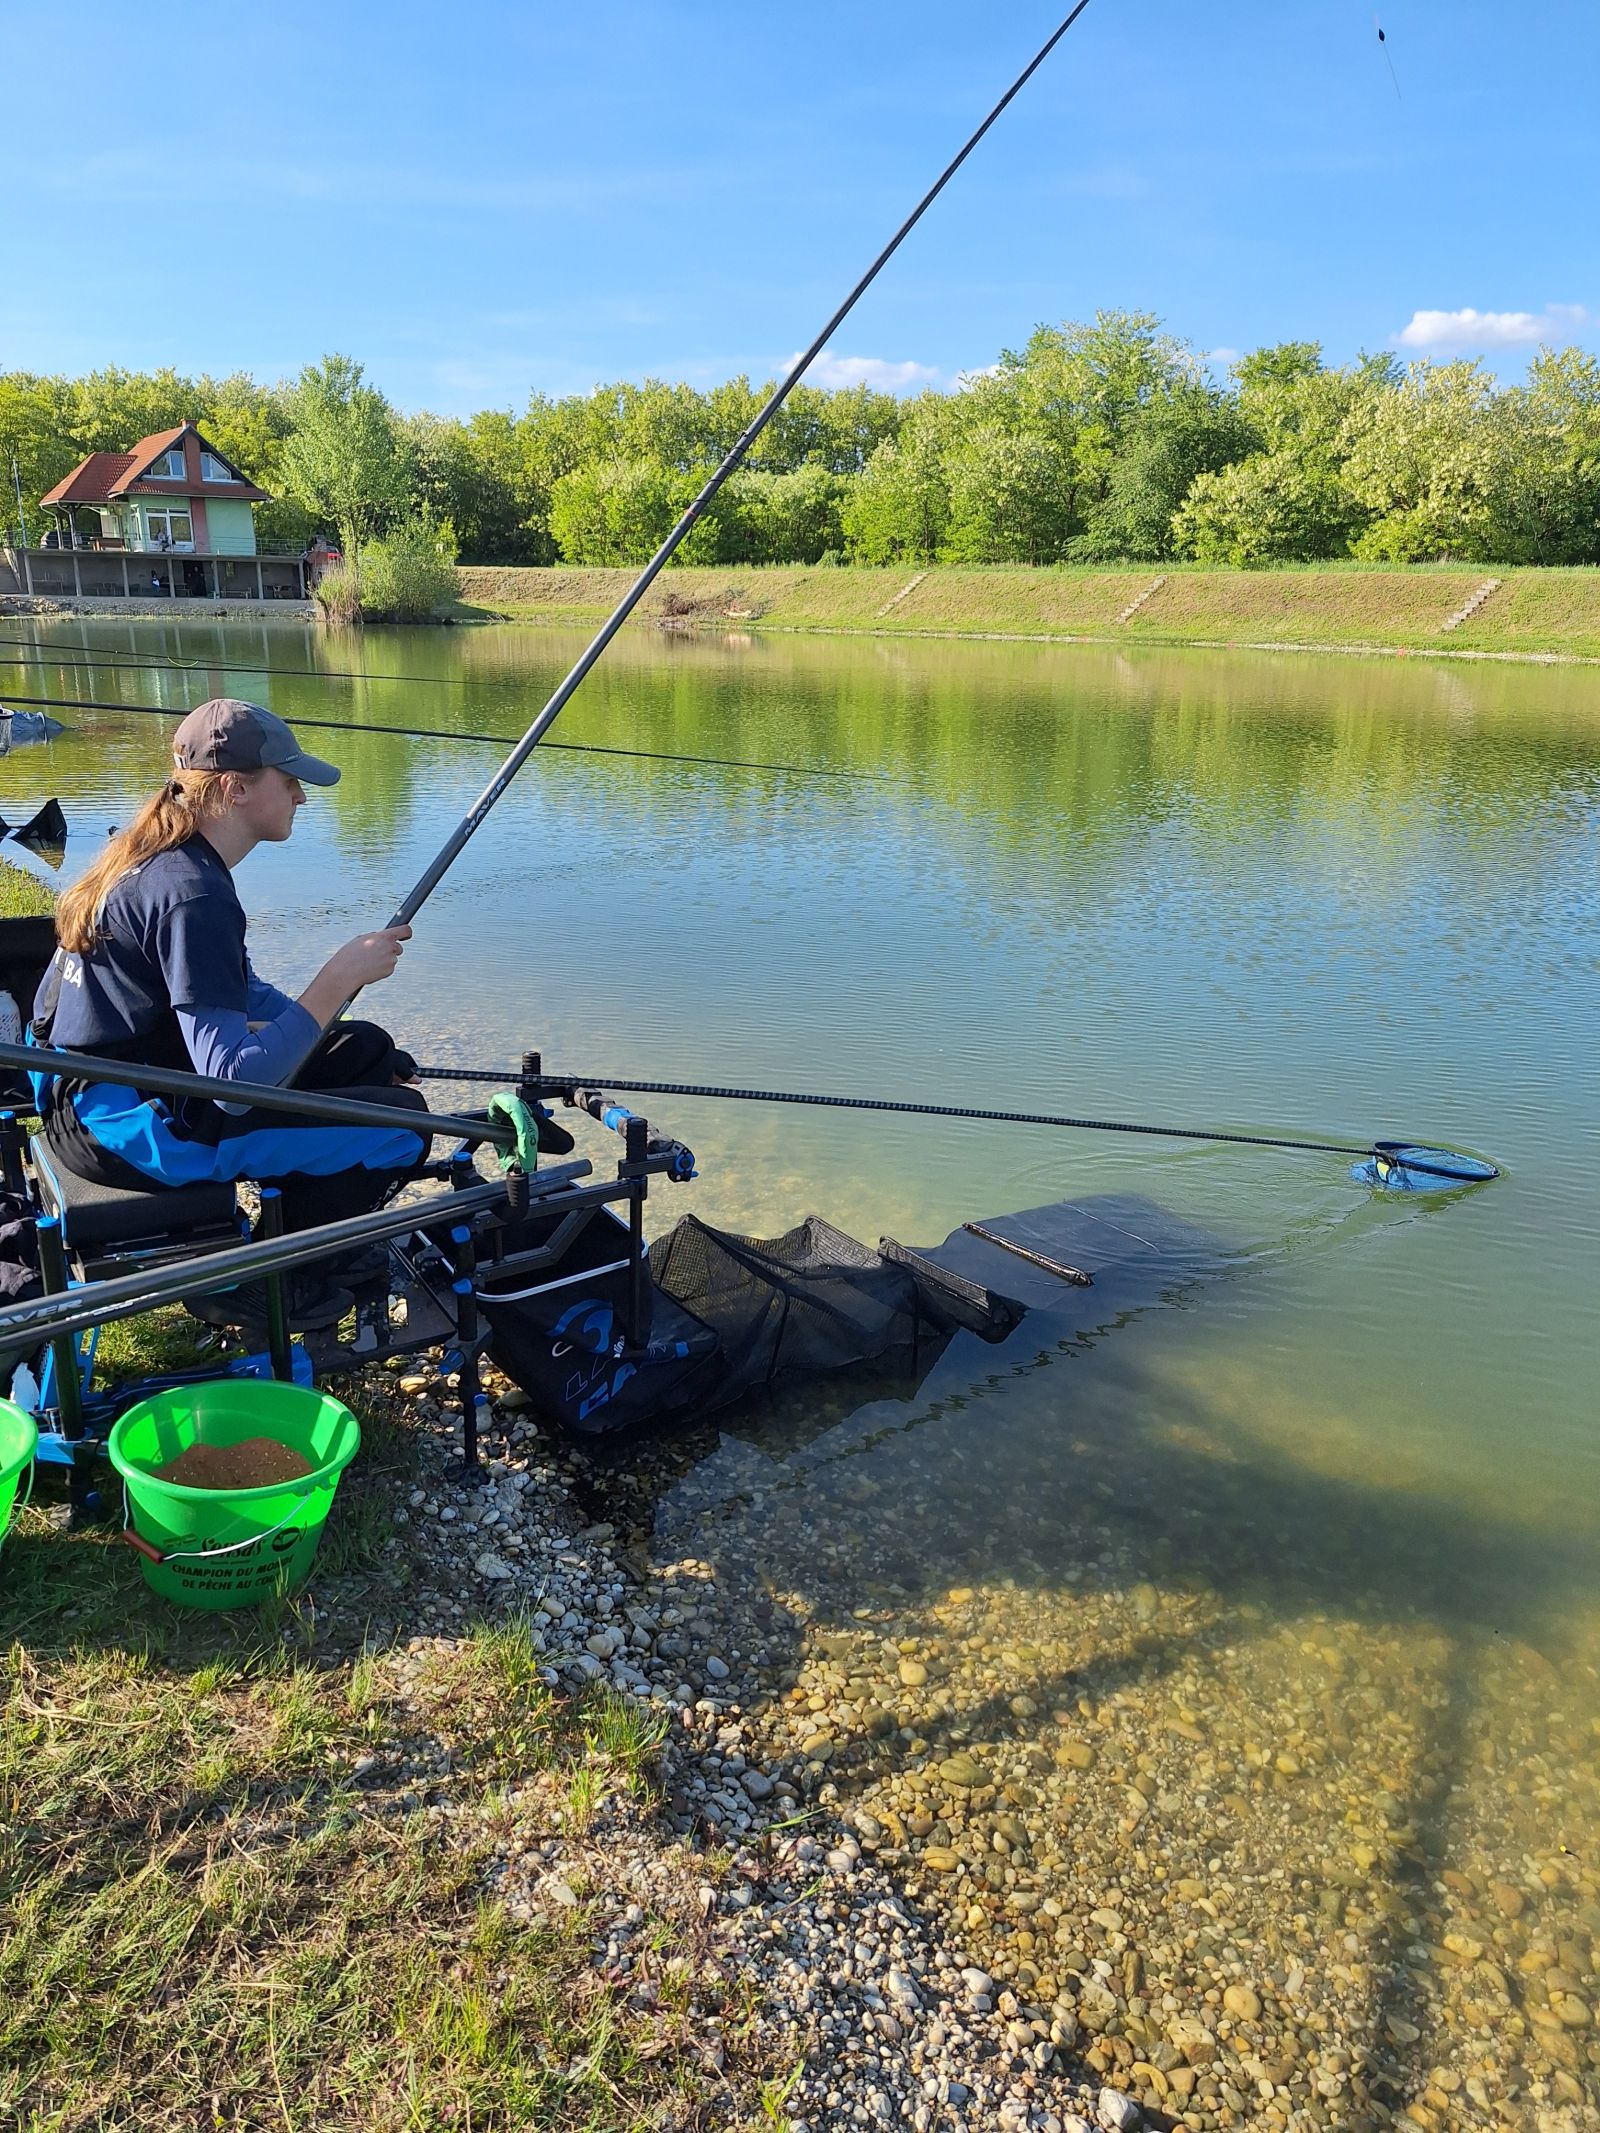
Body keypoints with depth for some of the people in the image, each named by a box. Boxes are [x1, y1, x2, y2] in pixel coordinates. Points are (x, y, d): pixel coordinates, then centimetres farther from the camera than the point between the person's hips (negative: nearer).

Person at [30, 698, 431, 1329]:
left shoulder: (155, 855, 8)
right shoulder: (191, 893, -24)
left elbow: (240, 993, 19)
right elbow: (235, 1081, -30)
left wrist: (324, 1027, 8)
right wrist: (339, 978, -24)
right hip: (126, 1127, -10)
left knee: (369, 1049, 16)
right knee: (401, 1121, -14)